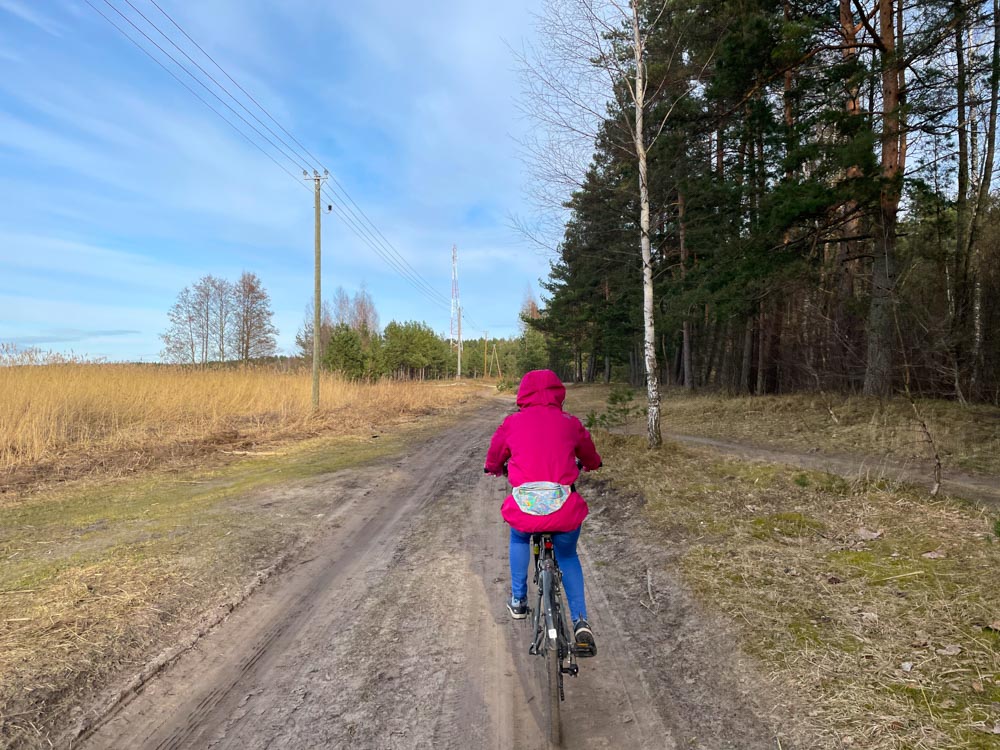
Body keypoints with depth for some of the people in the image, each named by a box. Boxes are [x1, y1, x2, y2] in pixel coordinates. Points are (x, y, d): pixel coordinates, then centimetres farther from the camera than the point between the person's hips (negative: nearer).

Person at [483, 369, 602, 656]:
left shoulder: (512, 423, 10)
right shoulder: (570, 423, 11)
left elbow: (494, 457, 27)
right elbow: (590, 457, 30)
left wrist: (495, 468, 51)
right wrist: (590, 464, 54)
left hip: (525, 505, 0)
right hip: (564, 508, 1)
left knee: (519, 539, 35)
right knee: (567, 555, 29)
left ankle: (518, 601, 39)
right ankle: (581, 623, 19)